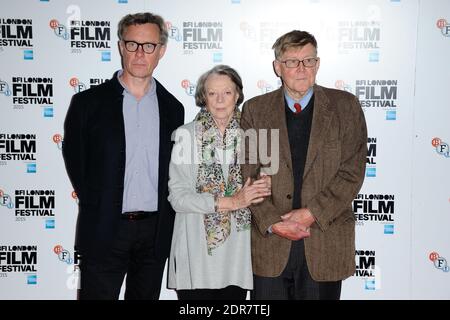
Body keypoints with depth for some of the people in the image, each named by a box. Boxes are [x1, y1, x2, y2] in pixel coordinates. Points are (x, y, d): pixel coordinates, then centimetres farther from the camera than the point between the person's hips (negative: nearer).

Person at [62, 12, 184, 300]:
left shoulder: (172, 108, 6)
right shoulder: (88, 102, -3)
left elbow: (174, 170, 11)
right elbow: (75, 162, 1)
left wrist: (166, 219, 3)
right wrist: (96, 209, 0)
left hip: (156, 232, 3)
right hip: (103, 231, -3)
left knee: (146, 296, 16)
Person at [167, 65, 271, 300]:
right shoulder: (186, 135, -3)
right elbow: (177, 197, -10)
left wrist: (264, 188, -6)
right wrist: (229, 202, -15)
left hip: (237, 252, 3)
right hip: (196, 254, -2)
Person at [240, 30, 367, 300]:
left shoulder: (345, 106, 2)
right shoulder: (255, 109, 5)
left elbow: (352, 172, -4)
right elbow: (247, 174, 0)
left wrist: (313, 213, -13)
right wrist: (272, 222, -10)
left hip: (326, 243, 0)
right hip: (270, 240, 1)